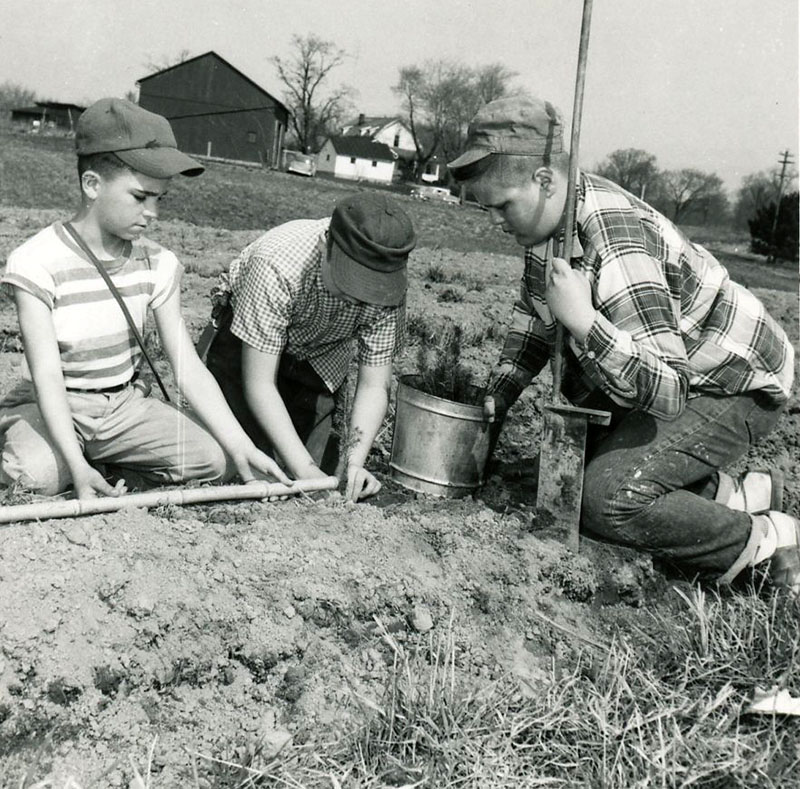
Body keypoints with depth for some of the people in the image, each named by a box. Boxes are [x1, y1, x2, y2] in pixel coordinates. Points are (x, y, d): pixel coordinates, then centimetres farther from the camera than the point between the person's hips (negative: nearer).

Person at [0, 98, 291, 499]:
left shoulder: (158, 265, -4)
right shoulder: (36, 263, -17)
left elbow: (188, 368, -8)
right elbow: (47, 375, -23)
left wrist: (241, 446, -19)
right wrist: (76, 464, -38)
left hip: (125, 404, 4)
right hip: (52, 407, -4)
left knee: (217, 459, -17)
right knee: (39, 475, -36)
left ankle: (105, 466, 3)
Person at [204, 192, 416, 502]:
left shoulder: (387, 292, -29)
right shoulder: (277, 265, -40)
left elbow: (374, 385, -20)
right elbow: (259, 383, -35)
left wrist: (355, 462, -36)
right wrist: (304, 469, -40)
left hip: (320, 356, 3)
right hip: (247, 346, -3)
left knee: (322, 459, -6)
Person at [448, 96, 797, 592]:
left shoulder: (616, 249, -35)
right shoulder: (551, 215, -5)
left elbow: (666, 391, -39)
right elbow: (536, 313, 13)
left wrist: (582, 320, -47)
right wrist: (501, 391, 5)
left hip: (736, 387, -10)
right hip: (676, 368, 10)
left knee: (605, 499, -25)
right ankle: (732, 493, 18)